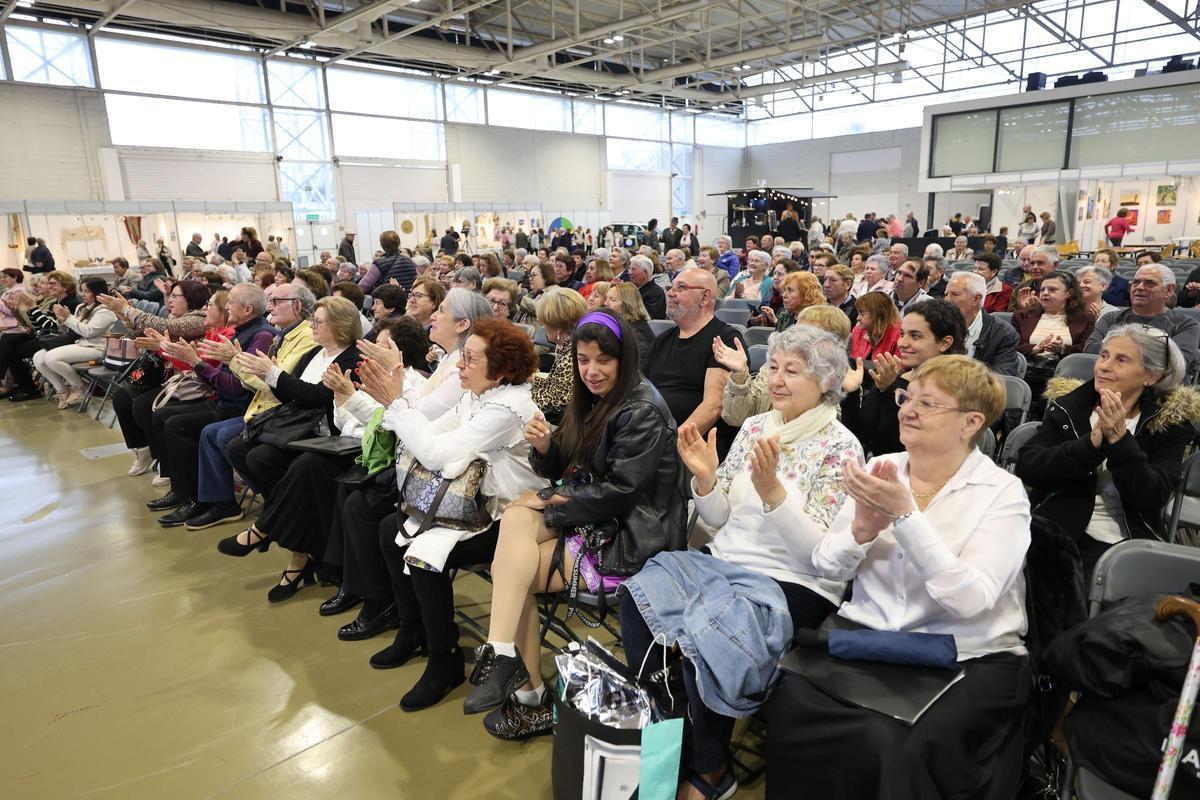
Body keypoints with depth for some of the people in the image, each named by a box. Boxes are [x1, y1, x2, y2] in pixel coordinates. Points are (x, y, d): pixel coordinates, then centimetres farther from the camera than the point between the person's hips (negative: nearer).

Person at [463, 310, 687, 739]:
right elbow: (561, 470, 13)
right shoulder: (591, 400, 10)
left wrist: (552, 508, -14)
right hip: (592, 516, 8)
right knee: (516, 516, -18)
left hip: (632, 535, -8)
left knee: (511, 569, -17)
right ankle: (504, 658, -15)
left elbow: (619, 492, -20)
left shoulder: (642, 411, -16)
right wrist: (544, 447, -10)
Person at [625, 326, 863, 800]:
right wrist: (705, 478, -10)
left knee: (703, 631, -28)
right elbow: (719, 519, 10)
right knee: (637, 597, -15)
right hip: (726, 562, 6)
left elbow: (821, 553, -15)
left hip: (793, 584, -6)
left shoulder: (840, 448, -9)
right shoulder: (754, 427, 7)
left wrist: (772, 490, -27)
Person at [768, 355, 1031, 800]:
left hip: (967, 658, -3)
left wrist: (905, 514, -24)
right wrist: (862, 527, -15)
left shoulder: (1002, 492, -4)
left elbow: (970, 600, -19)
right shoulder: (880, 468, 6)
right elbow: (826, 568, 4)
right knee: (790, 704, -23)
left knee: (916, 751, -31)